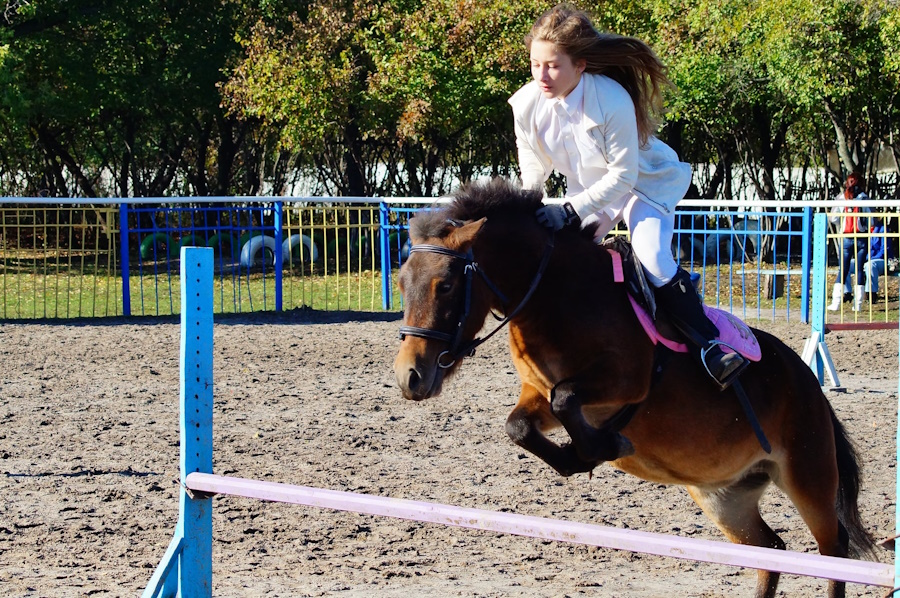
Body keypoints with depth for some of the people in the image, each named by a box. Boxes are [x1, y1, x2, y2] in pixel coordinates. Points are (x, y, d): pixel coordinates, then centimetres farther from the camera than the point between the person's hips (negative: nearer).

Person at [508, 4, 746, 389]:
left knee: (652, 259, -27)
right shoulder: (527, 106, -20)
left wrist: (571, 211, -33)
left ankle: (708, 343, -22)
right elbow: (533, 169, -1)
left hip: (646, 181, -6)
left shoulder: (613, 101, -36)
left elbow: (623, 175, -28)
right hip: (589, 190, 6)